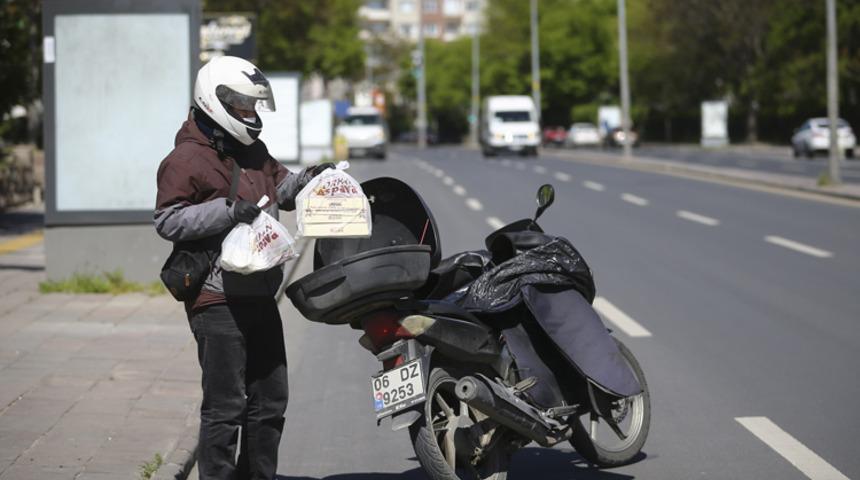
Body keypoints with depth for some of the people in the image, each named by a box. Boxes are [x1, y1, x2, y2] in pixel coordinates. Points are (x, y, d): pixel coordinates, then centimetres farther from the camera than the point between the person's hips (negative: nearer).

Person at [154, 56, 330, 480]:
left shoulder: (254, 152, 16)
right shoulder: (187, 159, -11)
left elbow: (279, 185, 32)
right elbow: (168, 220, -17)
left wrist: (306, 180, 11)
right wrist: (228, 211, -25)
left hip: (260, 297, 9)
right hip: (218, 303, -9)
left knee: (270, 400, 16)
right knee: (224, 406, -6)